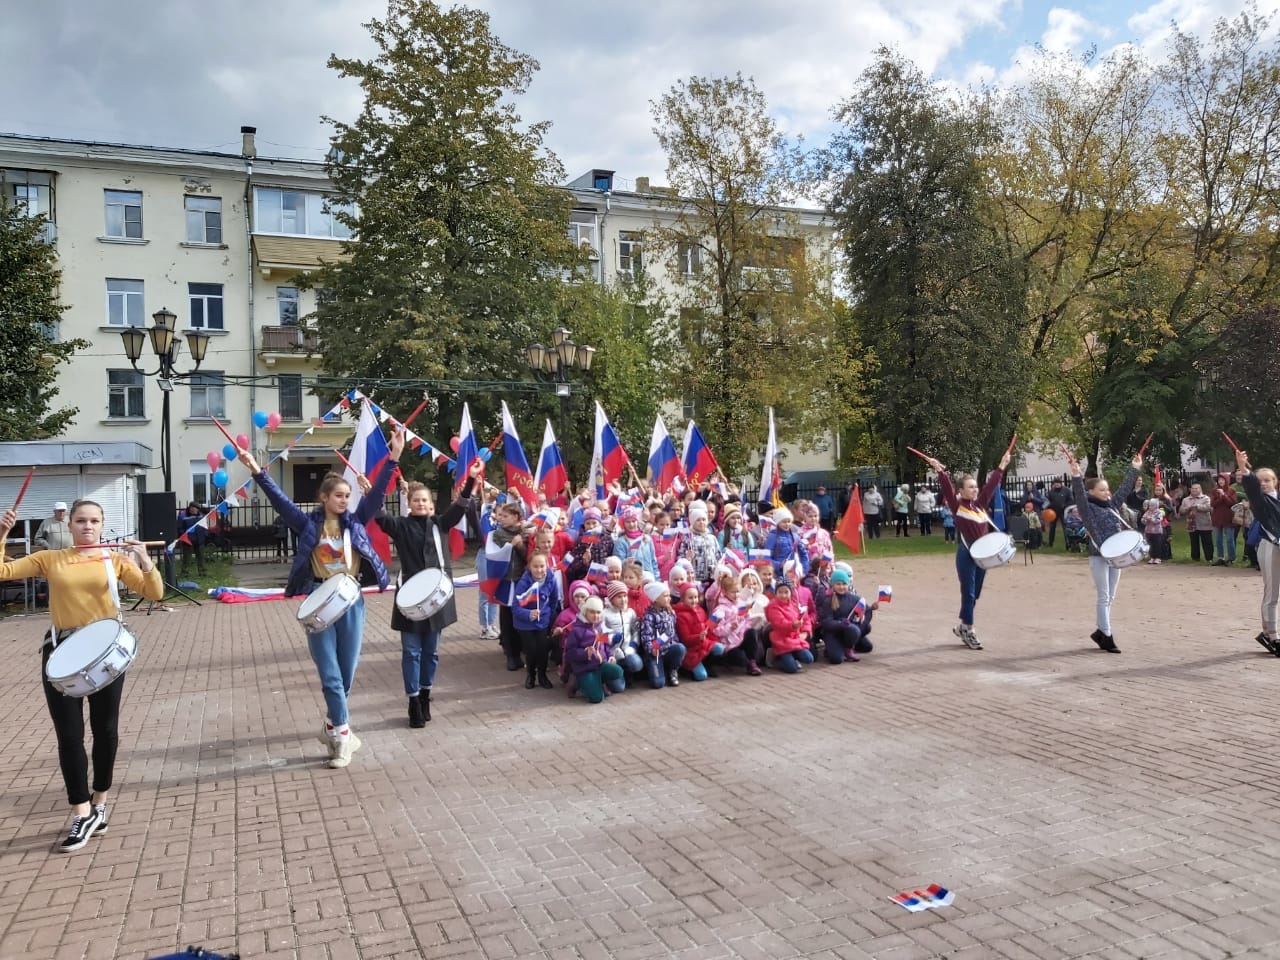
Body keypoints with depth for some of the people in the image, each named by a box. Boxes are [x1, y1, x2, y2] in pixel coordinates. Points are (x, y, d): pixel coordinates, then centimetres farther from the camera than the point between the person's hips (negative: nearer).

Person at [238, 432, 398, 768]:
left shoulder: (355, 521, 4)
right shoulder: (308, 524, 0)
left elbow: (378, 492, -3)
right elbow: (279, 499, -7)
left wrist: (394, 457, -12)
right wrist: (257, 472, -18)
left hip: (351, 600, 2)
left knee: (347, 674, 9)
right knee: (330, 675, -1)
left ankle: (332, 726, 30)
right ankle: (342, 736, 7)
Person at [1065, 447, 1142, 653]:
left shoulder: (1112, 505, 11)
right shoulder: (1088, 508, -8)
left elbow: (1125, 488, 17)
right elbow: (1079, 493, -23)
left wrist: (1135, 469, 17)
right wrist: (1076, 475, -38)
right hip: (1098, 557, -7)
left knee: (1110, 598, 11)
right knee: (1103, 598, -3)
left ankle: (1100, 632, 21)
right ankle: (1107, 636, 1)